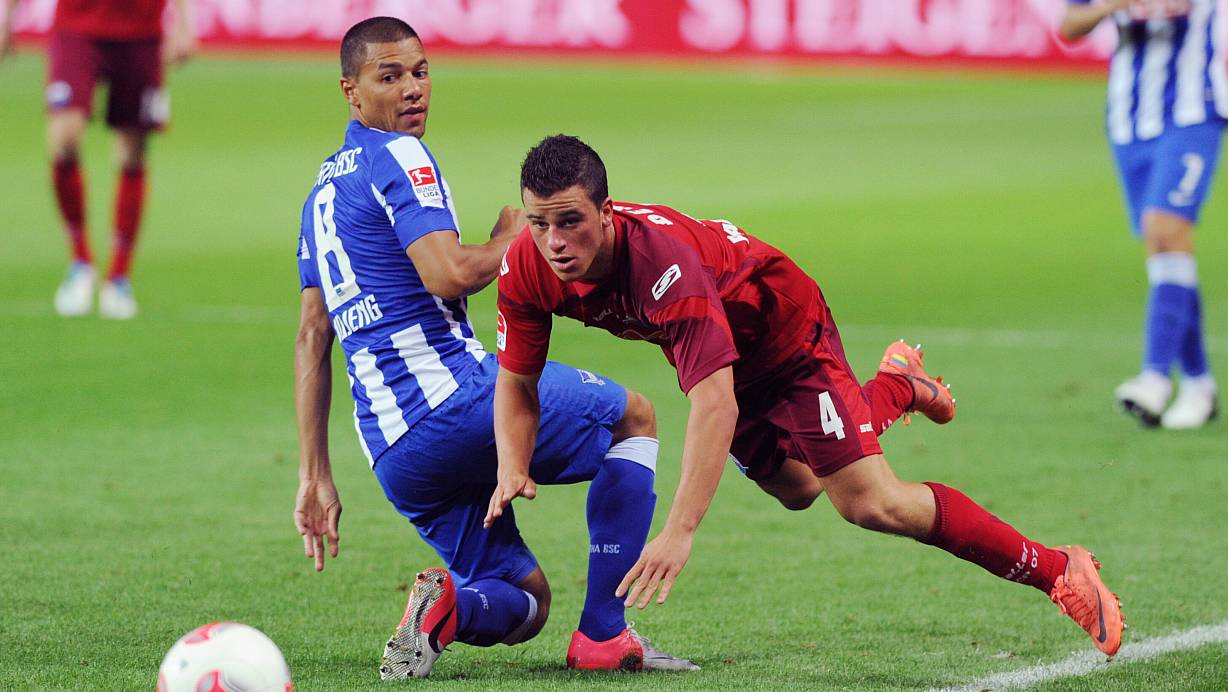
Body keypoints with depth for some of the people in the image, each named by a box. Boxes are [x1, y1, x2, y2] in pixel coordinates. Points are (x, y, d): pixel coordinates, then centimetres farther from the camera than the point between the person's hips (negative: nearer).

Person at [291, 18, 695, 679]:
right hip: (454, 394, -8)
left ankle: (448, 602, -17)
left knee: (524, 603, 19)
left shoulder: (323, 190, 21)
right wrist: (511, 239, 1)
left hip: (391, 450, 8)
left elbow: (311, 337, 21)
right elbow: (447, 275, -21)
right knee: (634, 416, 18)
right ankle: (603, 635, 6)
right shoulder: (397, 157, -6)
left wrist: (315, 474, 20)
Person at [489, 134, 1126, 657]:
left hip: (781, 323, -7)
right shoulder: (527, 269, -24)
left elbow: (715, 405, -48)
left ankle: (1059, 571, -6)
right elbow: (515, 381, -8)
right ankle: (895, 385, 50)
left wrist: (678, 533, -55)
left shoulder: (666, 261, -43)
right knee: (795, 489, 25)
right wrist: (513, 469, -28)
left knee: (870, 502, -18)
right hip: (720, 351, 7)